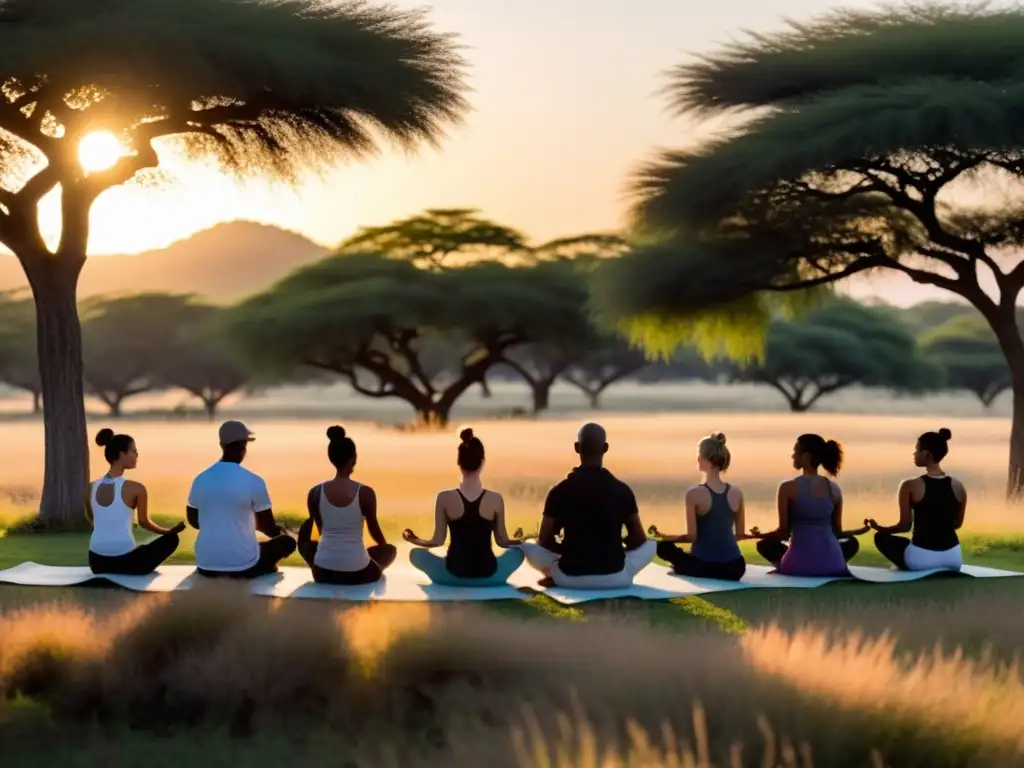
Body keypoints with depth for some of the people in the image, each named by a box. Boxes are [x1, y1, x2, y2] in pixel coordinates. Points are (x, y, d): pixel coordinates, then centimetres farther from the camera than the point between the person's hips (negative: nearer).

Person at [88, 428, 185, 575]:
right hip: (125, 561, -6)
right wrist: (168, 531, 23)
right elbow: (144, 522, 3)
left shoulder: (91, 487, 3)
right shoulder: (136, 488, -11)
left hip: (97, 562, 6)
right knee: (171, 539, 15)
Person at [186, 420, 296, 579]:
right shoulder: (253, 481, -12)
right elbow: (269, 529, -4)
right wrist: (280, 530, 20)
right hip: (243, 565, -4)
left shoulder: (200, 479, 1)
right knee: (287, 541, 21)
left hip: (206, 565, 4)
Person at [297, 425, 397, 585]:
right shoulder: (366, 493, -12)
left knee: (304, 541, 34)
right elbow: (374, 529, 4)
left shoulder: (315, 492, -5)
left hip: (323, 573, 2)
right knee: (390, 550, 29)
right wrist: (384, 544, 26)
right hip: (357, 574, -2)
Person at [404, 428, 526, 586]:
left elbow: (438, 541, -3)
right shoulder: (496, 499, -8)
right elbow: (503, 542, 2)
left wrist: (415, 540, 18)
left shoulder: (444, 498, -10)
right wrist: (521, 540, 24)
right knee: (518, 551, 30)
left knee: (416, 554, 25)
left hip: (453, 575, 0)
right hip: (488, 576, 1)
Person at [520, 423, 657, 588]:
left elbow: (544, 540, 3)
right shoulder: (622, 490, -3)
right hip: (615, 578, -1)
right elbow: (638, 539, 7)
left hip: (571, 578, 1)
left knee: (527, 546, 25)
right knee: (651, 544, 26)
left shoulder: (560, 491, -4)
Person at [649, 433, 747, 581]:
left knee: (663, 546, 15)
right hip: (734, 567, 4)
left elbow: (692, 536, -11)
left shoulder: (695, 493, -14)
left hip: (704, 566, -4)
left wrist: (663, 536, 5)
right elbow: (740, 534, 9)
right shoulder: (736, 492, 0)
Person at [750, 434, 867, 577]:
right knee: (851, 543, 37)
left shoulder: (788, 488, -8)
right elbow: (837, 532, 9)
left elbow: (784, 532, -5)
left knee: (765, 545, 30)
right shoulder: (834, 489, 3)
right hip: (832, 565, 2)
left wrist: (760, 535, 15)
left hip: (800, 565, -2)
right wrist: (858, 531, 32)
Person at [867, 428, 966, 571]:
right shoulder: (958, 486, -1)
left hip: (922, 558, -4)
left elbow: (905, 526, -7)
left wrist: (878, 527, 11)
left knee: (881, 537, 22)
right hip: (952, 558, 4)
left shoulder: (910, 486, -12)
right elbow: (957, 524, 12)